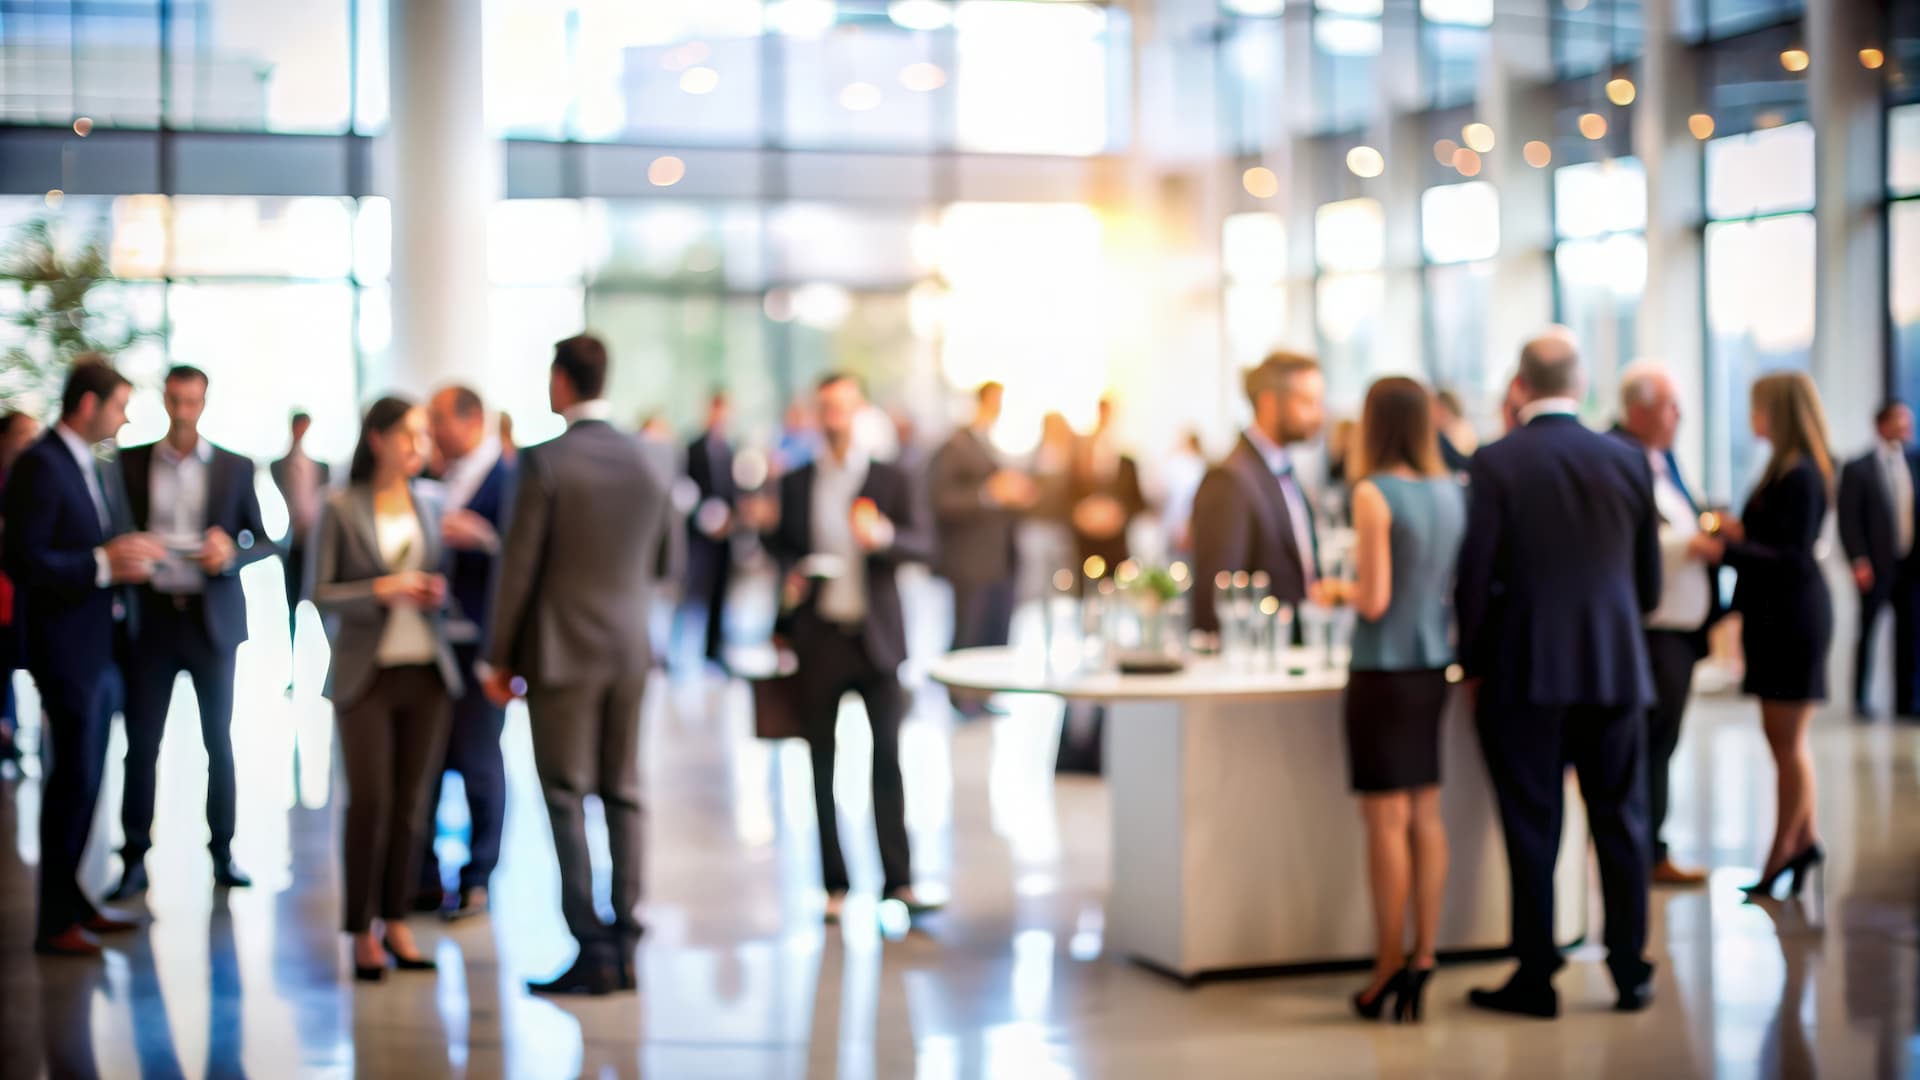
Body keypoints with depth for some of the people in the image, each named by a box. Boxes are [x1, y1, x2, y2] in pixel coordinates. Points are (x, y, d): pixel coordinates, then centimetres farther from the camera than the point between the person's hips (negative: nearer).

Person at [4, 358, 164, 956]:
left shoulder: (104, 470, 15)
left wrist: (134, 558, 3)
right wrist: (103, 564, -21)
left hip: (106, 647, 9)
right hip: (68, 650, -9)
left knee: (85, 781, 15)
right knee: (74, 779, -5)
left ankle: (72, 899, 25)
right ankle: (55, 922, 3)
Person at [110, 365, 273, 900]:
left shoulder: (235, 468, 3)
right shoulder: (131, 463, 4)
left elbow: (263, 541, 6)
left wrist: (231, 553, -14)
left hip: (212, 618, 0)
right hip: (150, 616, 0)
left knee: (219, 739, 7)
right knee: (141, 742, 0)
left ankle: (223, 853, 15)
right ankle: (134, 859, 6)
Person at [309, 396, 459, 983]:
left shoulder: (429, 507, 10)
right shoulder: (340, 509, -2)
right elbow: (320, 593, -3)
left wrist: (435, 595, -4)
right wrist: (382, 590, -16)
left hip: (428, 671, 4)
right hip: (367, 672, -4)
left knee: (412, 801, 3)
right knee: (370, 801, -5)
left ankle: (395, 920, 13)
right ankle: (362, 932, 6)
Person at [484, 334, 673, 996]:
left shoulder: (545, 462, -11)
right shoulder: (647, 462, 5)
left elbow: (519, 565, -10)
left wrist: (500, 657, -2)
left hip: (562, 650, -5)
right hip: (630, 650, 5)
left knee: (566, 800, -1)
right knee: (622, 798, 9)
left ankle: (591, 949, -3)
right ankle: (624, 948, 11)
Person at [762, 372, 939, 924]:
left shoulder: (890, 480, 5)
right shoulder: (796, 483, 10)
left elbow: (924, 543, -3)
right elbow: (779, 543, 16)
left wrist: (885, 536, -23)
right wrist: (789, 574, -5)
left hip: (875, 636, -2)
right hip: (819, 636, 2)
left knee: (888, 757, -6)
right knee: (822, 762, 5)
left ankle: (898, 879, 0)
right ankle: (834, 883, 12)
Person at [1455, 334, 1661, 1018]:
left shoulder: (1496, 464, -8)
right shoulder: (1628, 462, 3)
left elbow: (1475, 575, -10)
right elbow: (1648, 581, 9)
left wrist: (1472, 665, 2)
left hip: (1525, 672, -3)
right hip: (1617, 669, 3)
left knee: (1532, 829, 3)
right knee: (1621, 825, 11)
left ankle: (1536, 980, 8)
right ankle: (1631, 973, 18)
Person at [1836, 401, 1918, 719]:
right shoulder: (1858, 469, -4)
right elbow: (1848, 519, -6)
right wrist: (1859, 561, -13)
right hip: (1876, 566, -4)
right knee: (1868, 631, 3)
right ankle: (1860, 699, 13)